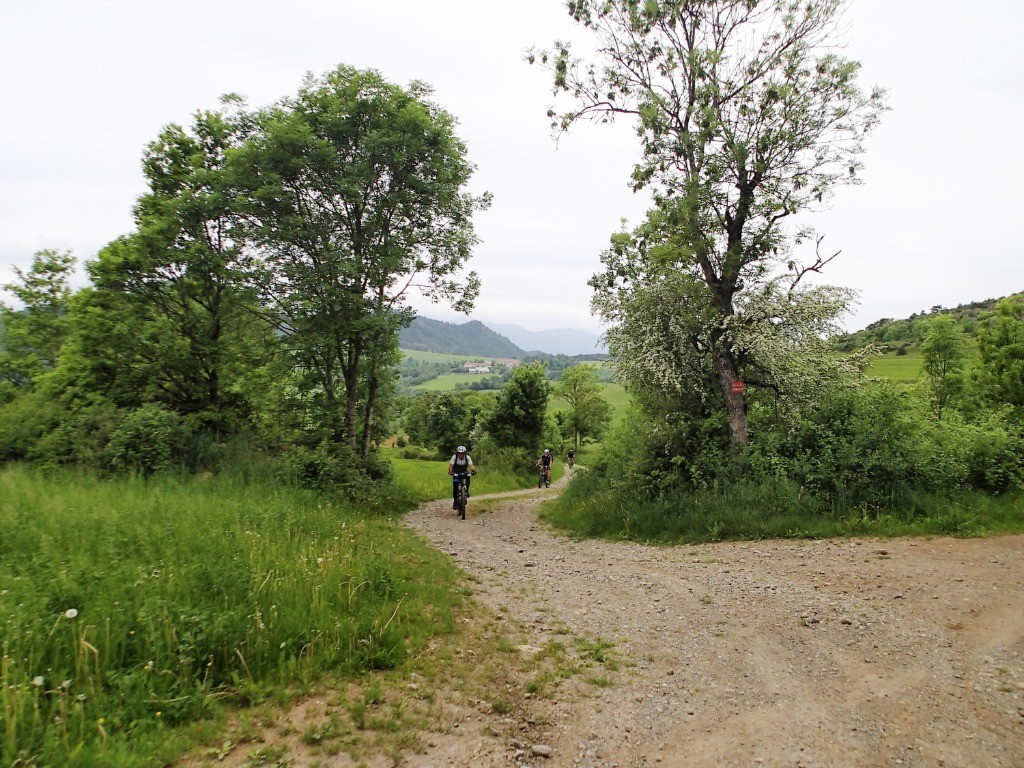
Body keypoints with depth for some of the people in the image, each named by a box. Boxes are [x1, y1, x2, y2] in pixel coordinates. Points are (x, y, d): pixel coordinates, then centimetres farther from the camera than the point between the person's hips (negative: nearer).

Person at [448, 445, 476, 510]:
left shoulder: (468, 457, -24)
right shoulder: (454, 457, -25)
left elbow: (471, 465, -37)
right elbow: (451, 465, -35)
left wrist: (473, 470, -58)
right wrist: (450, 471, -56)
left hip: (464, 471, 1)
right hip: (456, 472, -1)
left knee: (468, 476, -32)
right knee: (455, 486, -15)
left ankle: (466, 491, -12)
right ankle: (455, 501, -1)